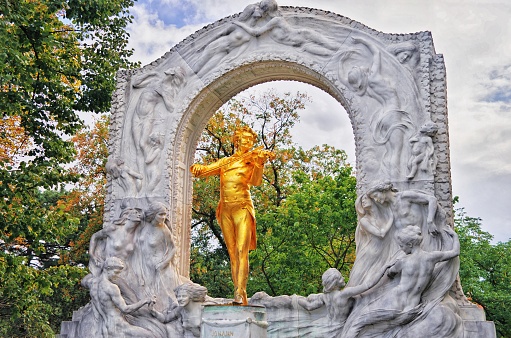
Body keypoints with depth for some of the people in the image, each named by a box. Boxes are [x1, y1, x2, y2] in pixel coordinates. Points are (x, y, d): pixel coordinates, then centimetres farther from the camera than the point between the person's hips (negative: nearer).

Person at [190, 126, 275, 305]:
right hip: (225, 210, 4)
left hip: (242, 208, -3)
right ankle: (239, 294, 3)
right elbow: (205, 170, 10)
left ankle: (240, 293, -22)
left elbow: (255, 181, -10)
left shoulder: (251, 161, 9)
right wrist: (197, 168, -13)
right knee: (232, 253, 2)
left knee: (242, 250, -16)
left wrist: (260, 163, -25)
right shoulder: (225, 162, 19)